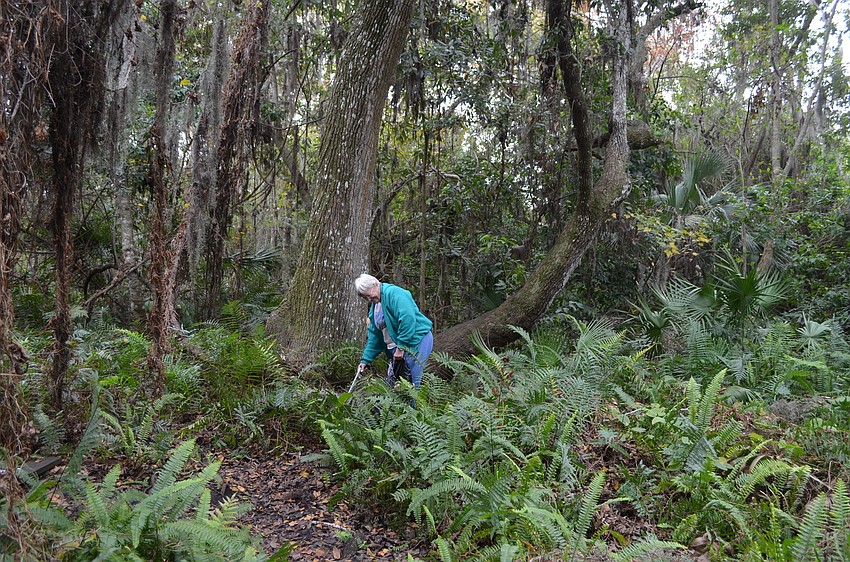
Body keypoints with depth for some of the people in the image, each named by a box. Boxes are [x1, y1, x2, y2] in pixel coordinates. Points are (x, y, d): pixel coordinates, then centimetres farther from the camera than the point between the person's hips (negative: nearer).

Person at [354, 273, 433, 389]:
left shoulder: (394, 294, -14)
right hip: (395, 348, 9)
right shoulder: (374, 306, 16)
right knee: (391, 383, 8)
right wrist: (365, 359, 14)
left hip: (416, 340, -9)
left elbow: (408, 319, -25)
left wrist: (401, 347, -23)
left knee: (411, 383, -10)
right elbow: (374, 336, 20)